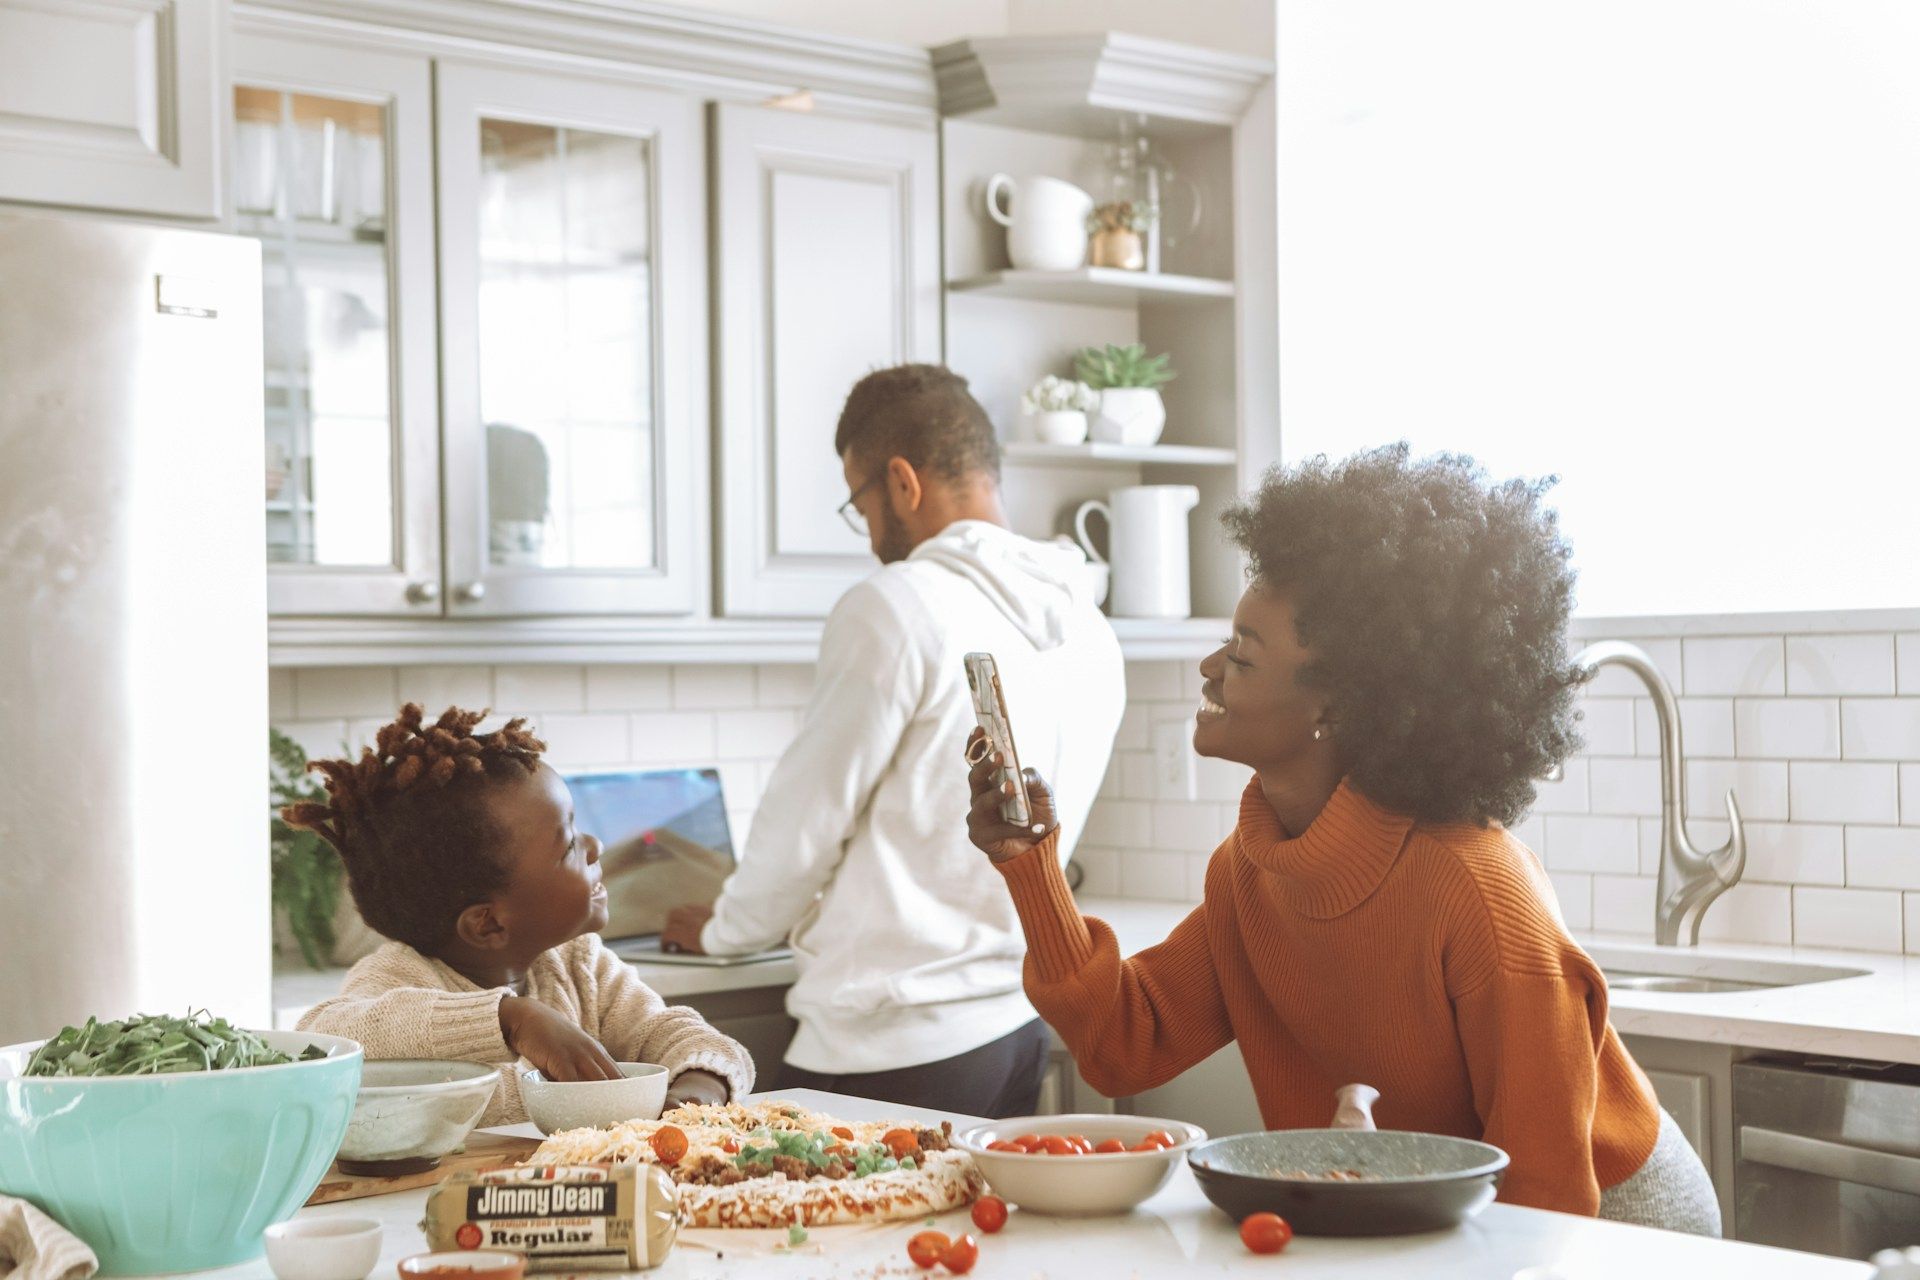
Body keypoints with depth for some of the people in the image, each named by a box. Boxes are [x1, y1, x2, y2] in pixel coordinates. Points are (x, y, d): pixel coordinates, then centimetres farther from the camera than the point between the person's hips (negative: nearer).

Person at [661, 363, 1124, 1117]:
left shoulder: (896, 608, -12)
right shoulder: (1088, 631, 9)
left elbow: (806, 818, -6)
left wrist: (725, 929, 14)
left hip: (893, 1051, -7)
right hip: (1021, 1032, 8)